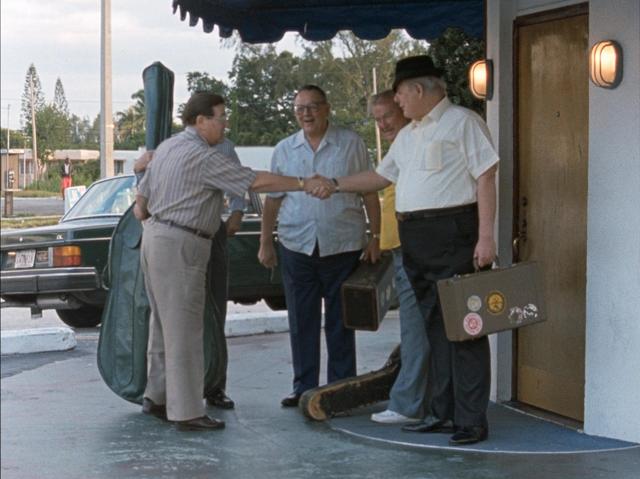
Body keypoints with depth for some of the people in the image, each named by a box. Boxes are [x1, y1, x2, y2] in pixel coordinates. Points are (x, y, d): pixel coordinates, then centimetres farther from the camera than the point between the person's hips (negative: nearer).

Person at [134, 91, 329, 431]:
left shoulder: (168, 147, 14)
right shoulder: (203, 156, -15)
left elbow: (141, 198, 19)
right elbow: (256, 182, -18)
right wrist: (303, 183, -15)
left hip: (157, 238, 10)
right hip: (180, 246, -10)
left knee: (164, 323, 16)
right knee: (183, 329, -6)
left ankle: (156, 396, 23)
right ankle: (186, 412, -3)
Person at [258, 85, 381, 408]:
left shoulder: (351, 144, 2)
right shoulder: (284, 150, 9)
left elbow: (370, 194, 3)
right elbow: (272, 199, 12)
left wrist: (375, 238, -1)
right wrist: (265, 242, 9)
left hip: (343, 245, -2)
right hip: (297, 247, 2)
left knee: (340, 323, 5)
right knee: (302, 323, 6)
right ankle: (304, 388, 15)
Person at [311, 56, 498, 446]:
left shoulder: (462, 122, -6)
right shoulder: (408, 135, 19)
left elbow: (486, 178, -11)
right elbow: (382, 176, 28)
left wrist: (486, 236, -17)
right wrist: (335, 186, 21)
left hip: (453, 235, -8)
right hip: (416, 242, 9)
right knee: (435, 326, 11)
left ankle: (471, 420, -4)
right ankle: (444, 413, 18)